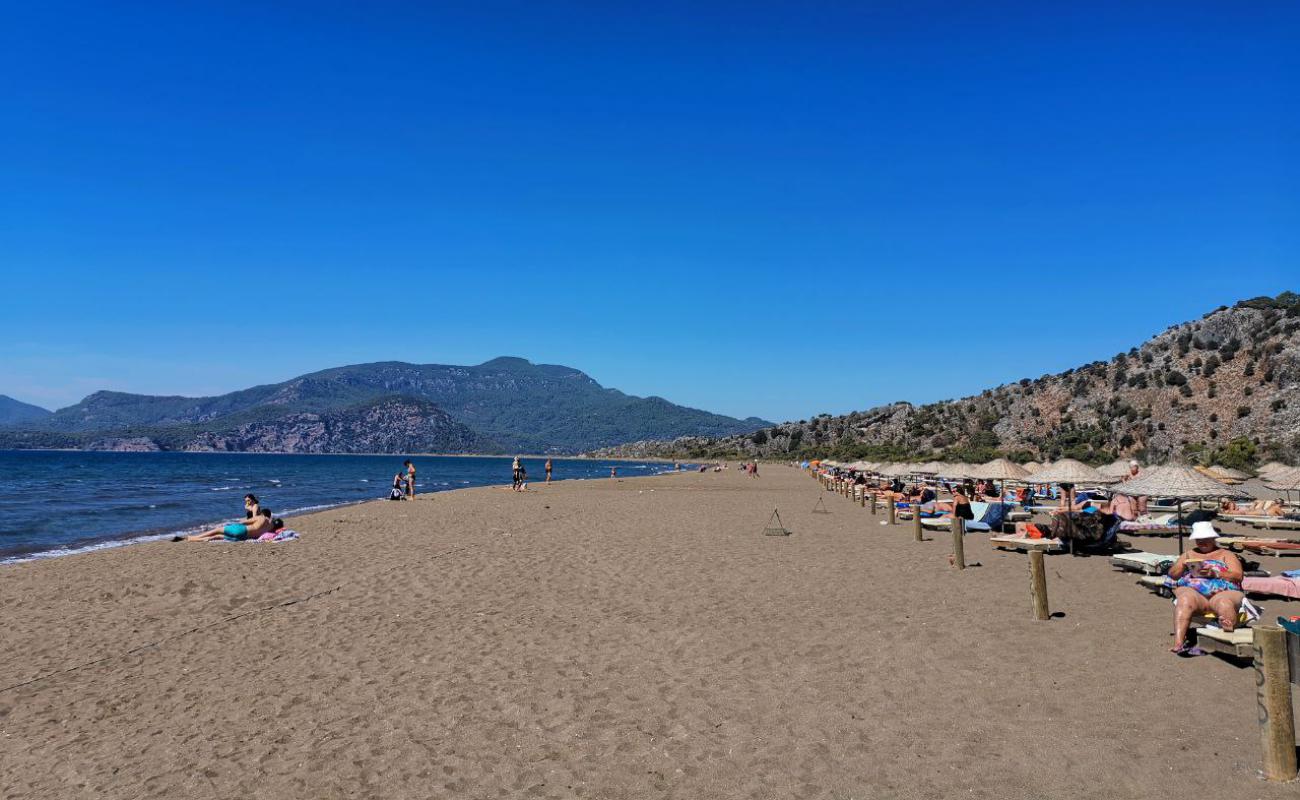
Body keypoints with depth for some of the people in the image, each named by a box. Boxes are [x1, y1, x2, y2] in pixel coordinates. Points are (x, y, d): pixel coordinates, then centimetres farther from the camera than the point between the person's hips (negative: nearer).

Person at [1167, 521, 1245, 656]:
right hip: (1192, 590, 1)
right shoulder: (1189, 555, 32)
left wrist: (1215, 574, -8)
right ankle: (1178, 644, -54)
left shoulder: (1225, 554, 25)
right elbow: (1172, 574, 22)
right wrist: (1183, 566, -1)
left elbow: (1238, 575, 9)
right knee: (1185, 601, -36)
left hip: (1222, 592, 0)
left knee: (1224, 604, -38)